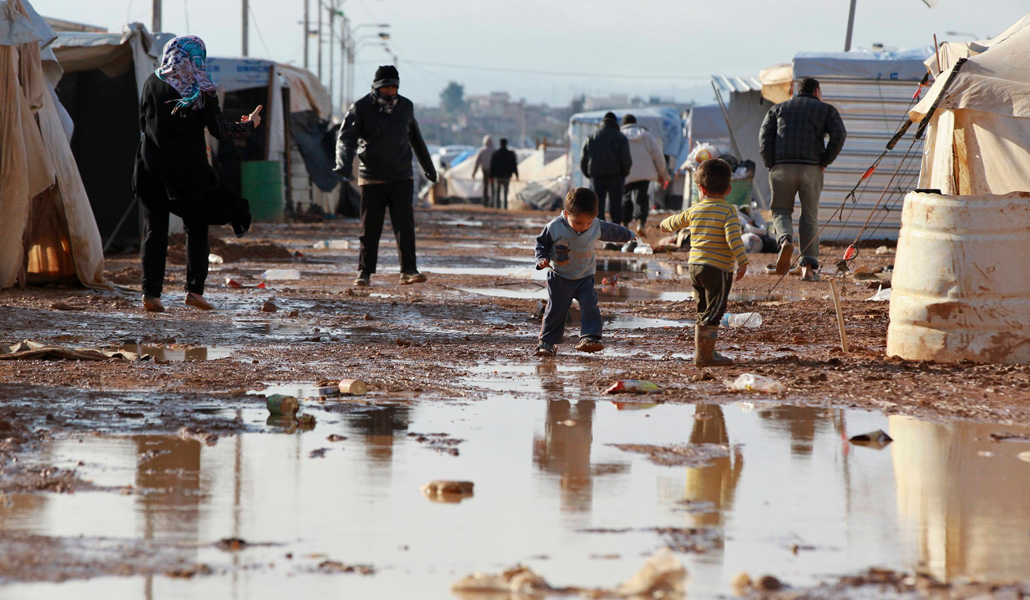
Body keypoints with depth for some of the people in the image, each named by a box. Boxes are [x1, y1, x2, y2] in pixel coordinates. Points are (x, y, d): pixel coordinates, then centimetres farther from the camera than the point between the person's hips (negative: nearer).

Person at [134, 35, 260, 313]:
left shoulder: (153, 83, 2)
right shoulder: (202, 89, -5)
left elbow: (143, 122, 9)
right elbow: (219, 129, -5)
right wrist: (249, 126, 12)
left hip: (153, 167, 2)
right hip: (189, 170, -2)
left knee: (154, 230, 4)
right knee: (196, 229, 11)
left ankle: (151, 293, -5)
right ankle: (194, 288, 4)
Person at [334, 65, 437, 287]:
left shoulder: (405, 107, 6)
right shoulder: (361, 108, -5)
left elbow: (416, 138, 21)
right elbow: (346, 137, -16)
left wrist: (428, 167, 31)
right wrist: (344, 164, -34)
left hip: (401, 177, 2)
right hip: (372, 179, -2)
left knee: (405, 223, -10)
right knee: (370, 228, 1)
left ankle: (408, 271, -13)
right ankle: (365, 273, 10)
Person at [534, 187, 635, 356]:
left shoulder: (597, 227, -9)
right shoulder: (555, 228, -19)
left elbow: (611, 231, 12)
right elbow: (541, 242, -3)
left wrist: (629, 235, 27)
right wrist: (542, 258, -20)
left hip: (585, 277, 2)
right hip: (559, 278, -2)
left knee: (590, 306, -15)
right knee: (556, 310, 1)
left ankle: (589, 337, -18)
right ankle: (547, 341, 13)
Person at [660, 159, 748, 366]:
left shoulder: (694, 211, 10)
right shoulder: (728, 212, -8)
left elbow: (674, 223, 30)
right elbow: (733, 238, -21)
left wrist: (665, 225, 52)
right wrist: (742, 261, -23)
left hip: (695, 266, 7)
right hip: (719, 269, -7)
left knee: (704, 312, 18)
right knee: (713, 314, -6)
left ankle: (706, 351, 24)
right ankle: (703, 355, -10)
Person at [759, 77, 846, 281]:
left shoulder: (779, 109, 21)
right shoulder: (826, 110, 16)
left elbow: (764, 135, 5)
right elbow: (839, 135, -3)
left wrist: (771, 164, 4)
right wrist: (825, 161, 3)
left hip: (782, 166, 1)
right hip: (811, 168, -1)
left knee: (781, 210, 13)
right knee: (810, 217, 10)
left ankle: (785, 240, -19)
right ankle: (808, 266, 1)